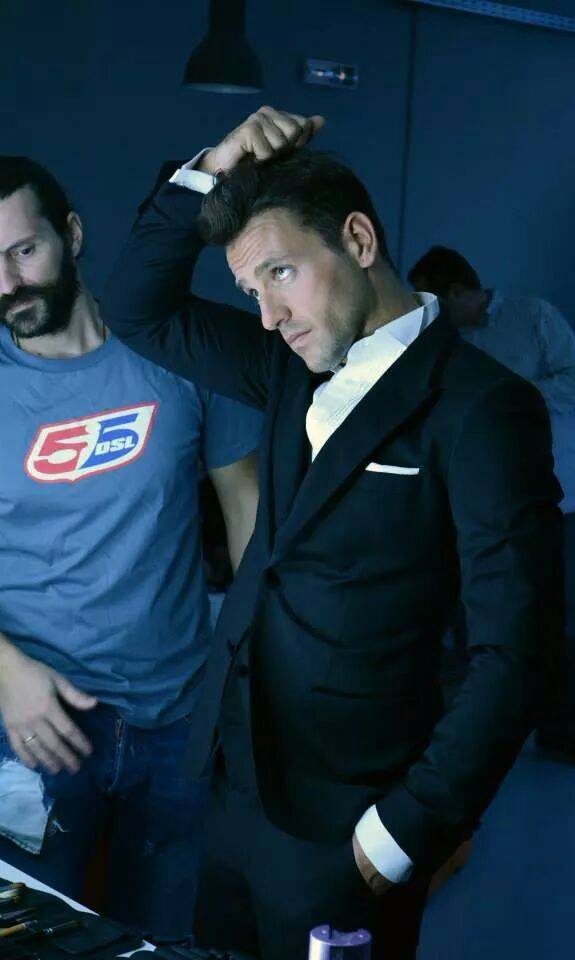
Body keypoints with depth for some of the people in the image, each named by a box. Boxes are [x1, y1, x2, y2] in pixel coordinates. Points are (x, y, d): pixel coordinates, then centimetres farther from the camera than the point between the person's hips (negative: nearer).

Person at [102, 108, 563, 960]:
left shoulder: (481, 408, -16)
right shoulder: (296, 367, 5)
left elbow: (511, 658, -17)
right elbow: (139, 312, 13)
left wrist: (402, 836, -14)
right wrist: (209, 172, -1)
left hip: (343, 829, -6)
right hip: (236, 791, 7)